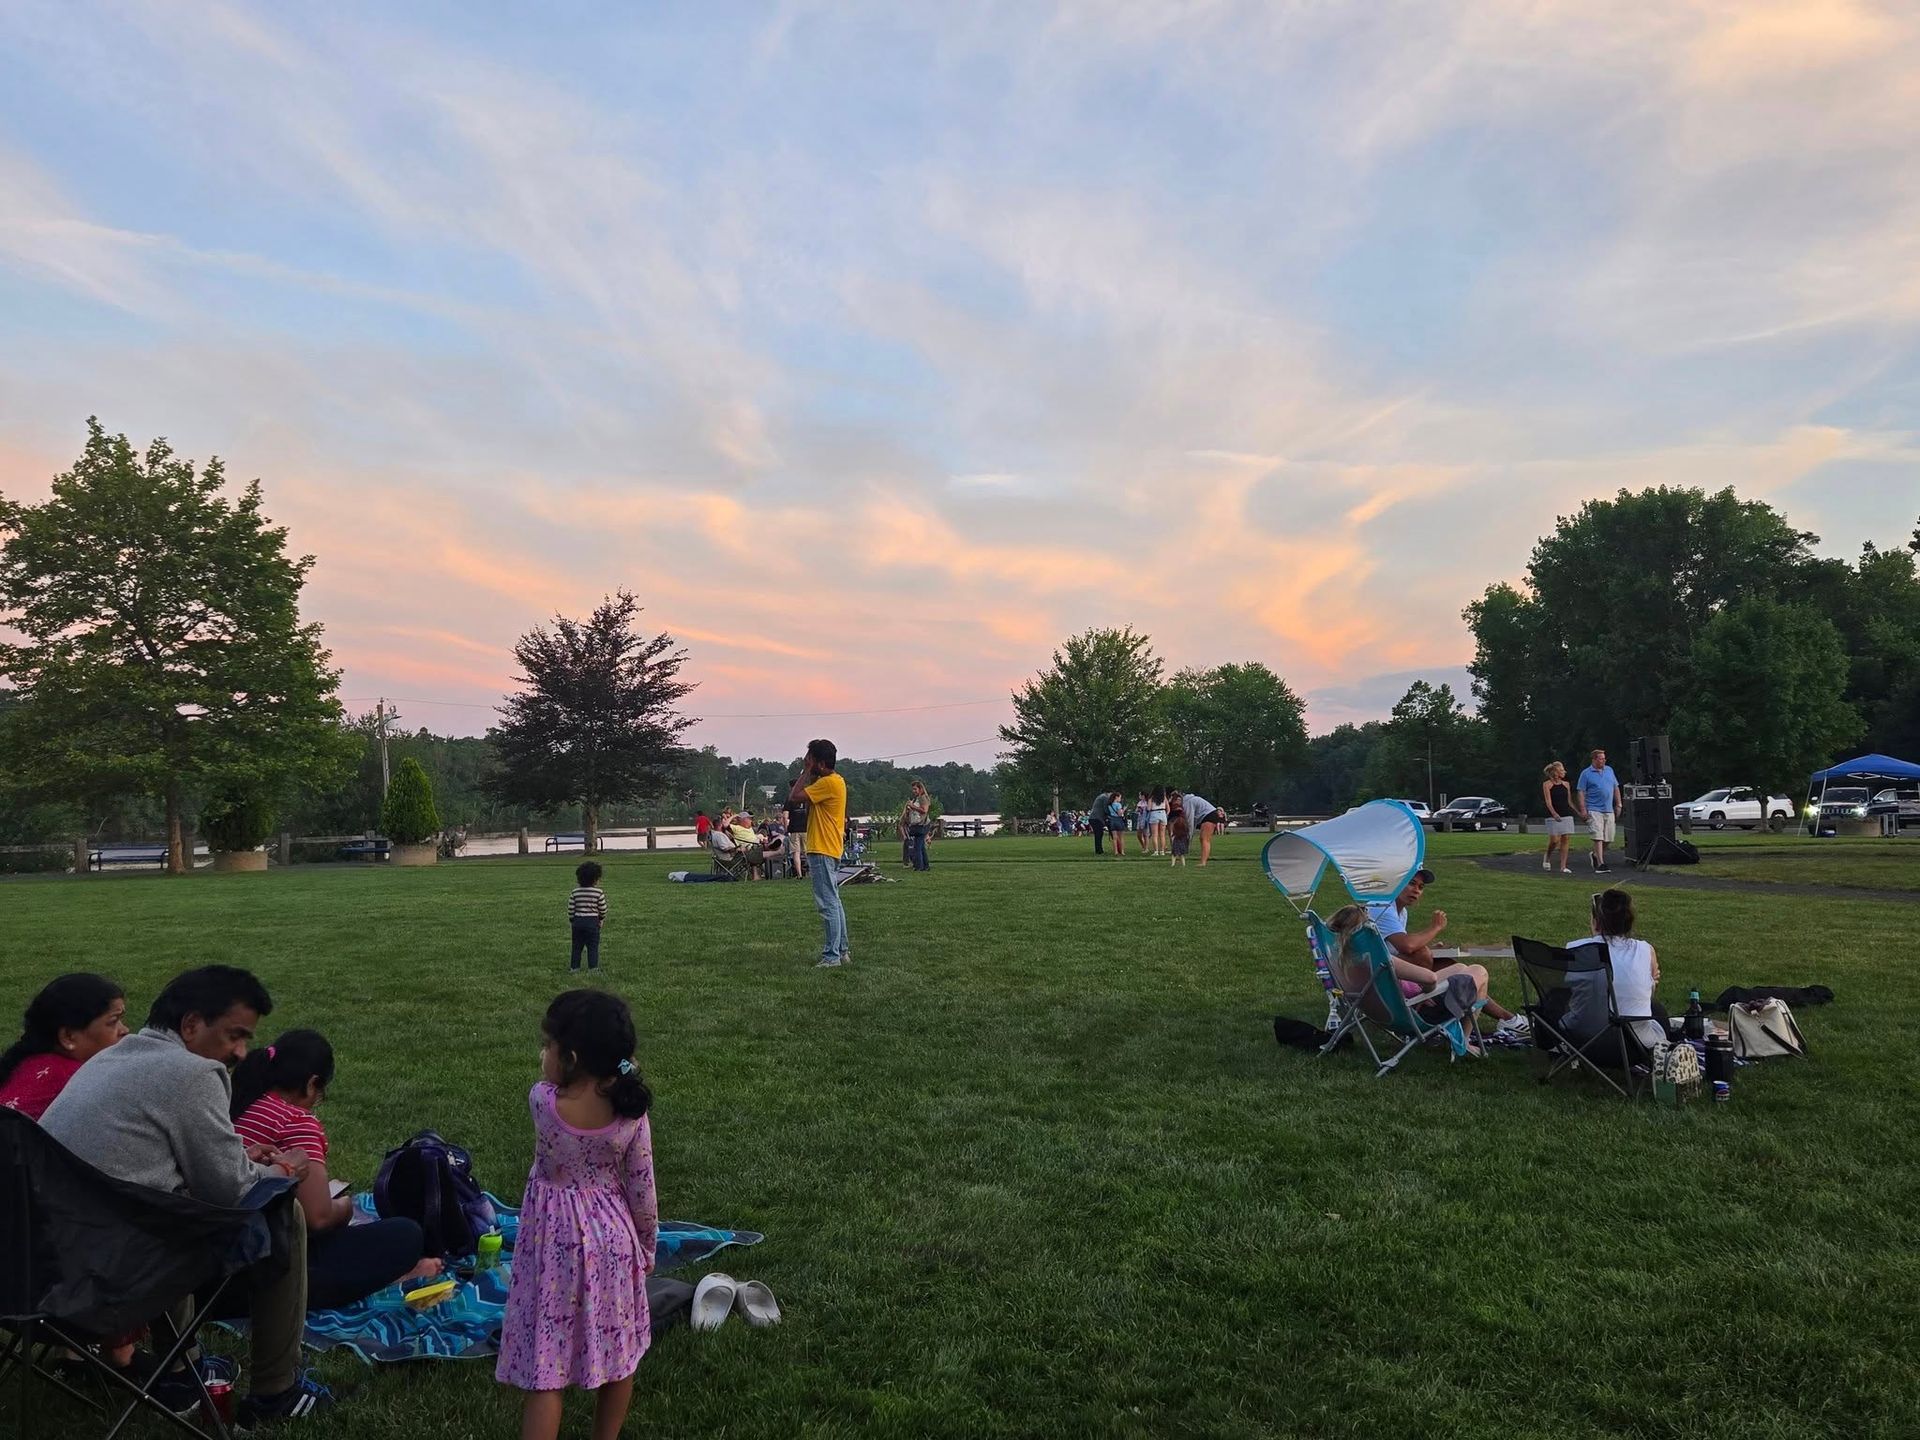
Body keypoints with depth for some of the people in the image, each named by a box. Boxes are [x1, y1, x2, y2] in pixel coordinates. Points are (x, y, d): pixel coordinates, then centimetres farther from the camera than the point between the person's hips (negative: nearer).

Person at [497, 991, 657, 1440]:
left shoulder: (541, 1101, -22)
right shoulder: (630, 1115, -16)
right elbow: (643, 1194, -6)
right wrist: (648, 1248, 9)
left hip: (554, 1243, -2)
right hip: (612, 1238, 2)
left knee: (545, 1367, 6)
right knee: (617, 1353, 20)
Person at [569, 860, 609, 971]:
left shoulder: (575, 892, -1)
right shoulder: (599, 892, -9)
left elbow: (570, 909, 1)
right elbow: (603, 909, -3)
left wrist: (571, 920, 15)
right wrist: (602, 919, 16)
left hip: (577, 921, 3)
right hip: (592, 921, -3)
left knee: (577, 946, 13)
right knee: (593, 946, 4)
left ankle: (574, 966, 17)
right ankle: (593, 967, 2)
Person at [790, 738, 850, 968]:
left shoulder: (829, 783, -17)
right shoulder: (833, 781, 15)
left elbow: (794, 796, -19)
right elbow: (806, 799, 16)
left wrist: (806, 772, -10)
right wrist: (809, 774, 8)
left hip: (822, 851, -11)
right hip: (829, 850, 11)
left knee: (828, 904, -8)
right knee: (833, 902, 14)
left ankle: (831, 956, -6)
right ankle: (841, 951, 20)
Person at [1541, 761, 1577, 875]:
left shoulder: (1566, 784, 12)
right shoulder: (1547, 784, -3)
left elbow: (1570, 801, 19)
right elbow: (1548, 801, -12)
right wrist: (1554, 813, -27)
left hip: (1567, 815, 5)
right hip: (1553, 816, -5)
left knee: (1566, 839, -2)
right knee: (1554, 840, -9)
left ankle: (1563, 866, 1)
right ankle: (1547, 858, 20)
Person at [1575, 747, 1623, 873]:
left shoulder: (1609, 770, 13)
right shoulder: (1586, 774, -3)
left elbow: (1616, 788, 19)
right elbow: (1581, 793, -5)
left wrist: (1618, 804, 13)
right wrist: (1583, 810, -12)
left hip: (1609, 810, 6)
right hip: (1594, 810, -6)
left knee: (1609, 839, 7)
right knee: (1598, 837, -12)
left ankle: (1596, 856, 29)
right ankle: (1600, 864, -14)